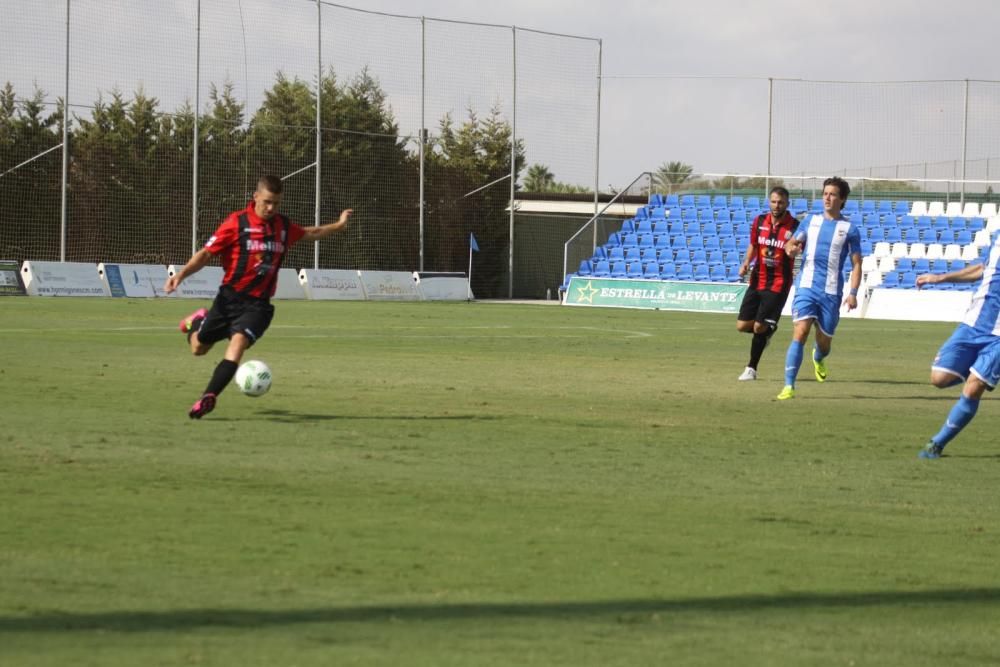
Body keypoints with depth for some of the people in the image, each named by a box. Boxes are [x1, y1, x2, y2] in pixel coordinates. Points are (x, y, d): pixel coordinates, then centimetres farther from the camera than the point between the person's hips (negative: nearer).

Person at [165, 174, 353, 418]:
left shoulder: (283, 226, 7)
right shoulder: (237, 222, -8)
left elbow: (309, 234, 31)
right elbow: (206, 253, -7)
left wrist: (338, 225, 31)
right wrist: (181, 274, -19)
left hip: (258, 304, 1)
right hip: (230, 296, -1)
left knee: (238, 343, -26)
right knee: (198, 348, 10)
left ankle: (209, 397, -29)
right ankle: (197, 322, 46)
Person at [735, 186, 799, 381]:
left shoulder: (794, 227, -10)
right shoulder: (760, 221, 3)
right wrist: (746, 263, 0)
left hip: (778, 284, -5)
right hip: (757, 282, 5)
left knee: (759, 327, -9)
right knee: (742, 326, 2)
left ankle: (751, 368, 7)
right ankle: (768, 329, 35)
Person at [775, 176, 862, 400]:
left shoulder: (849, 229, 3)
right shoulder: (811, 222, 10)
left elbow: (856, 264, 3)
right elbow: (792, 244, 17)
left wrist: (853, 293, -9)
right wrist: (791, 248, -9)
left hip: (831, 292, 0)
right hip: (806, 287, 0)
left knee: (824, 341, 8)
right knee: (800, 332, -18)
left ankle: (818, 358, 47)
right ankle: (789, 386, -18)